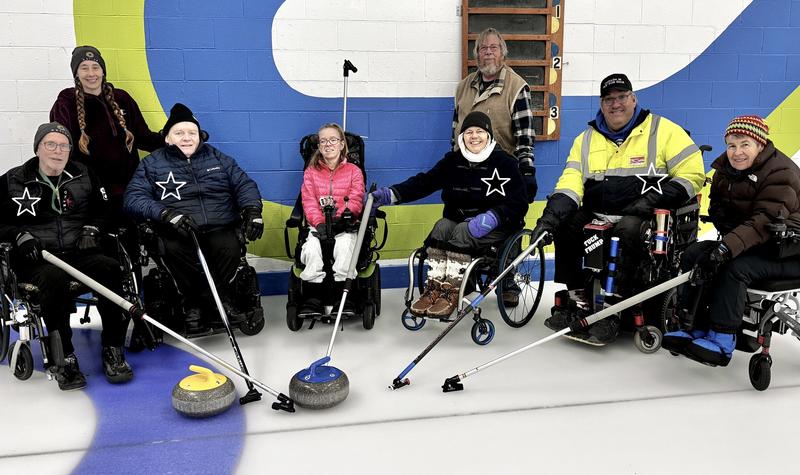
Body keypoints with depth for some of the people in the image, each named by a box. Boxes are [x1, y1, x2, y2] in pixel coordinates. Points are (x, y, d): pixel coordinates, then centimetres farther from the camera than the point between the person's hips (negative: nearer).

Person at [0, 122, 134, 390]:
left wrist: (91, 229, 5)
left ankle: (113, 350, -24)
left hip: (79, 253, 3)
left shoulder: (83, 175, 13)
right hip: (35, 259, -2)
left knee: (110, 269, -31)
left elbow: (102, 209, 24)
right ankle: (65, 358, -27)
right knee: (54, 279, -38)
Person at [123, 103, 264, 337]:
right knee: (174, 249, -34)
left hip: (219, 228, 1)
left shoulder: (218, 159, 19)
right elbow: (133, 198, -2)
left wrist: (252, 210, -7)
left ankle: (198, 305, -9)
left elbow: (244, 184, 15)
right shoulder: (151, 164, 11)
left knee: (229, 248, -31)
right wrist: (166, 214, -19)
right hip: (178, 233, -1)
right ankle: (220, 299, -17)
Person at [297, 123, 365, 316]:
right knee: (311, 249, -30)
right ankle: (313, 298, -24)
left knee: (344, 247, -34)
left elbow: (355, 201, 0)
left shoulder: (354, 171, 11)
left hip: (344, 225, -1)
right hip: (319, 225, 1)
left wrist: (340, 215, -19)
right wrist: (319, 223, -15)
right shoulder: (311, 172, 15)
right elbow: (309, 202, 3)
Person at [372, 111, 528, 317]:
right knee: (441, 226, -26)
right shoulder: (453, 161, 8)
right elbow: (424, 182, -2)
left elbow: (519, 203, -9)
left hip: (496, 226, -4)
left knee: (462, 232, -30)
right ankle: (434, 288, -25)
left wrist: (492, 217, -28)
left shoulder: (505, 163, -3)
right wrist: (392, 194, -18)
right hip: (458, 220, 4)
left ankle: (451, 292, -27)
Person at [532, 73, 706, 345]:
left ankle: (610, 312, -28)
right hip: (596, 214, 5)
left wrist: (654, 197, -16)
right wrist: (553, 212, -16)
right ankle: (575, 299, -11)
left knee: (628, 229, -35)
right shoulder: (586, 139, 14)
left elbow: (692, 174, -2)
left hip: (643, 216, -4)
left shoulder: (662, 130, 2)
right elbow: (572, 180, 2)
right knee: (564, 222, -21)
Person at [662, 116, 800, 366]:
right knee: (694, 254, -9)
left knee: (734, 267, -31)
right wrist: (721, 214, -12)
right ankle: (695, 329, -8)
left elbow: (766, 221, -31)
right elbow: (717, 203, 14)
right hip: (744, 240, 8)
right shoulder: (726, 167, 4)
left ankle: (721, 343, -25)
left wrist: (728, 247, -43)